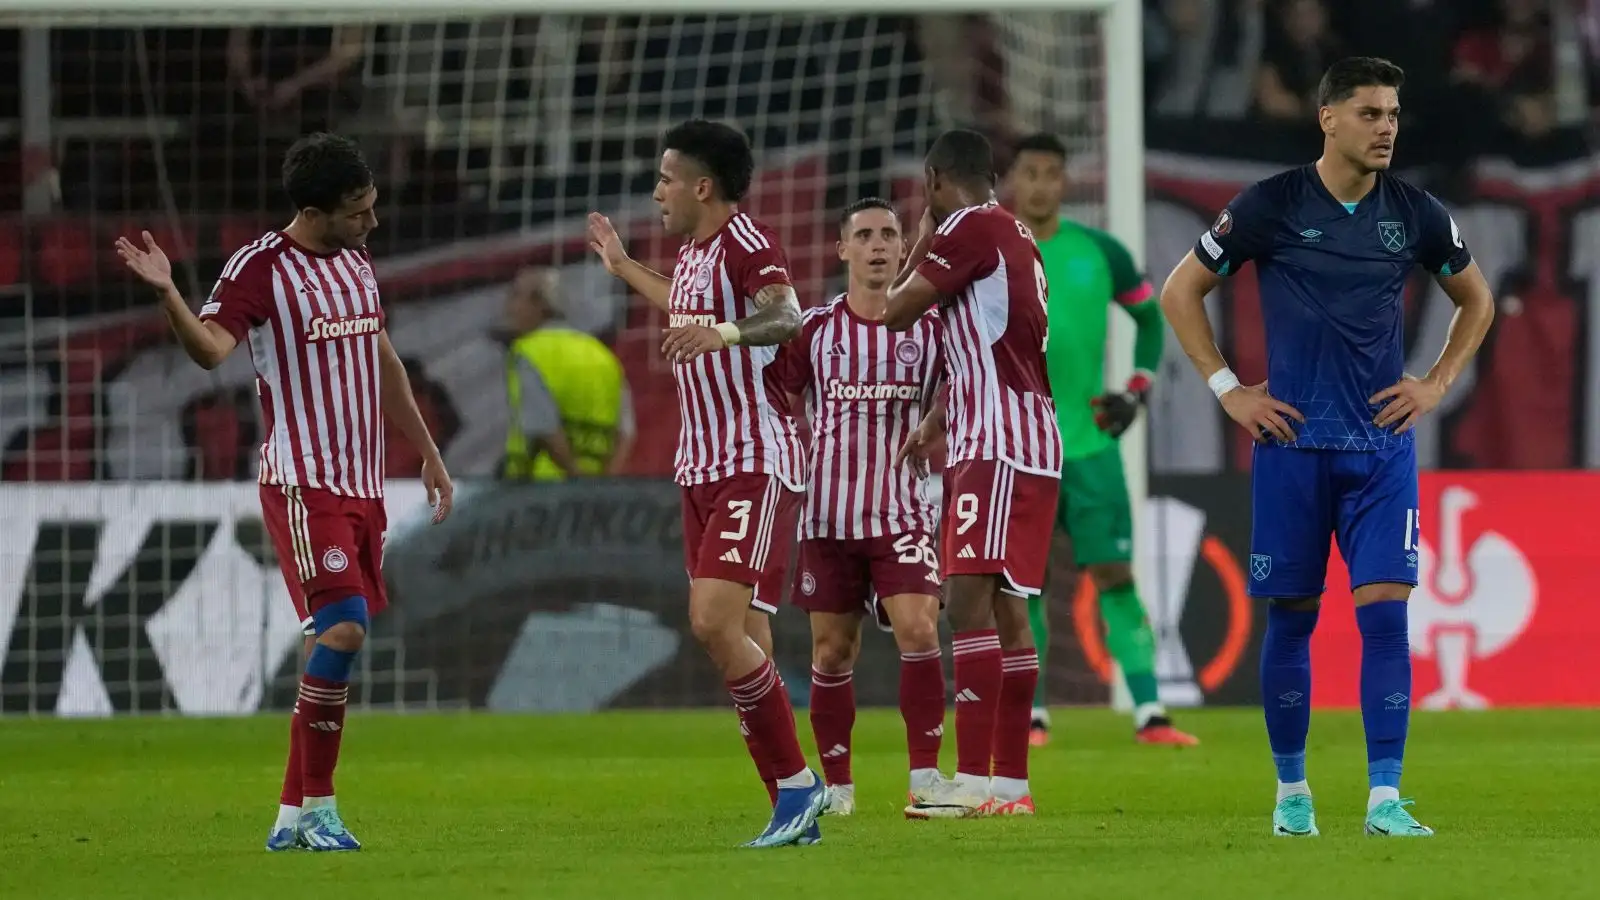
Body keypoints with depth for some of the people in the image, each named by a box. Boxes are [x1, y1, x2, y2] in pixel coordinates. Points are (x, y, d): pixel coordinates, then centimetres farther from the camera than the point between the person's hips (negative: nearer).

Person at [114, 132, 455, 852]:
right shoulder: (261, 267, -10)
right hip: (302, 483, -8)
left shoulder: (358, 262, 14)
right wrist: (168, 293, -42)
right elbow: (211, 348, -24)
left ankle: (293, 815, 11)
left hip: (361, 483, 8)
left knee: (334, 641, 6)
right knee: (342, 628, -18)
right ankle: (317, 809, -11)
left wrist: (428, 452, 28)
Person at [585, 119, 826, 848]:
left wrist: (722, 333, -52)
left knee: (715, 623, -20)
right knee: (717, 632, 6)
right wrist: (624, 268, 49)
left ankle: (797, 784, -11)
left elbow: (786, 319, -34)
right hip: (703, 469, 10)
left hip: (756, 465, -10)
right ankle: (794, 806, 9)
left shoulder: (745, 243, -14)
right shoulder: (691, 252, 14)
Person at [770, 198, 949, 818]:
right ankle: (837, 786, 15)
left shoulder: (930, 326, 3)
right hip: (829, 511, 1)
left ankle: (926, 776, -13)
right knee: (833, 650, 4)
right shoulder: (815, 328, 3)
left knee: (919, 630, -18)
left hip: (903, 509, -1)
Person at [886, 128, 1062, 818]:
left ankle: (973, 780, -23)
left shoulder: (971, 226, -10)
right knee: (1005, 608, 11)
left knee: (969, 599, -16)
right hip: (999, 443, 10)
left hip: (998, 445, -10)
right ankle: (1011, 783, 14)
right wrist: (936, 421, 40)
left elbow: (898, 311, -8)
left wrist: (924, 236, 6)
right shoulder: (1013, 236, 20)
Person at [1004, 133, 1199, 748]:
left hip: (1089, 441, 0)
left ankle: (1149, 714, -8)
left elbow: (1149, 317, 17)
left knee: (1115, 575, -6)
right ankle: (1032, 715, 11)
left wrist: (1137, 391, 6)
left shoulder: (1099, 253, 2)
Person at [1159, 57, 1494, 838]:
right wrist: (1227, 389, -1)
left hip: (1382, 446, 1)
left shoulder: (1415, 213, 3)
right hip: (1293, 443, -1)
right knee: (1291, 618, 5)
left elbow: (1476, 300, 20)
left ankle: (1385, 798, -10)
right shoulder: (1271, 207, -5)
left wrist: (1438, 383, 8)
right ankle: (1291, 790, 19)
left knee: (1385, 612, -9)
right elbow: (1180, 290, 4)